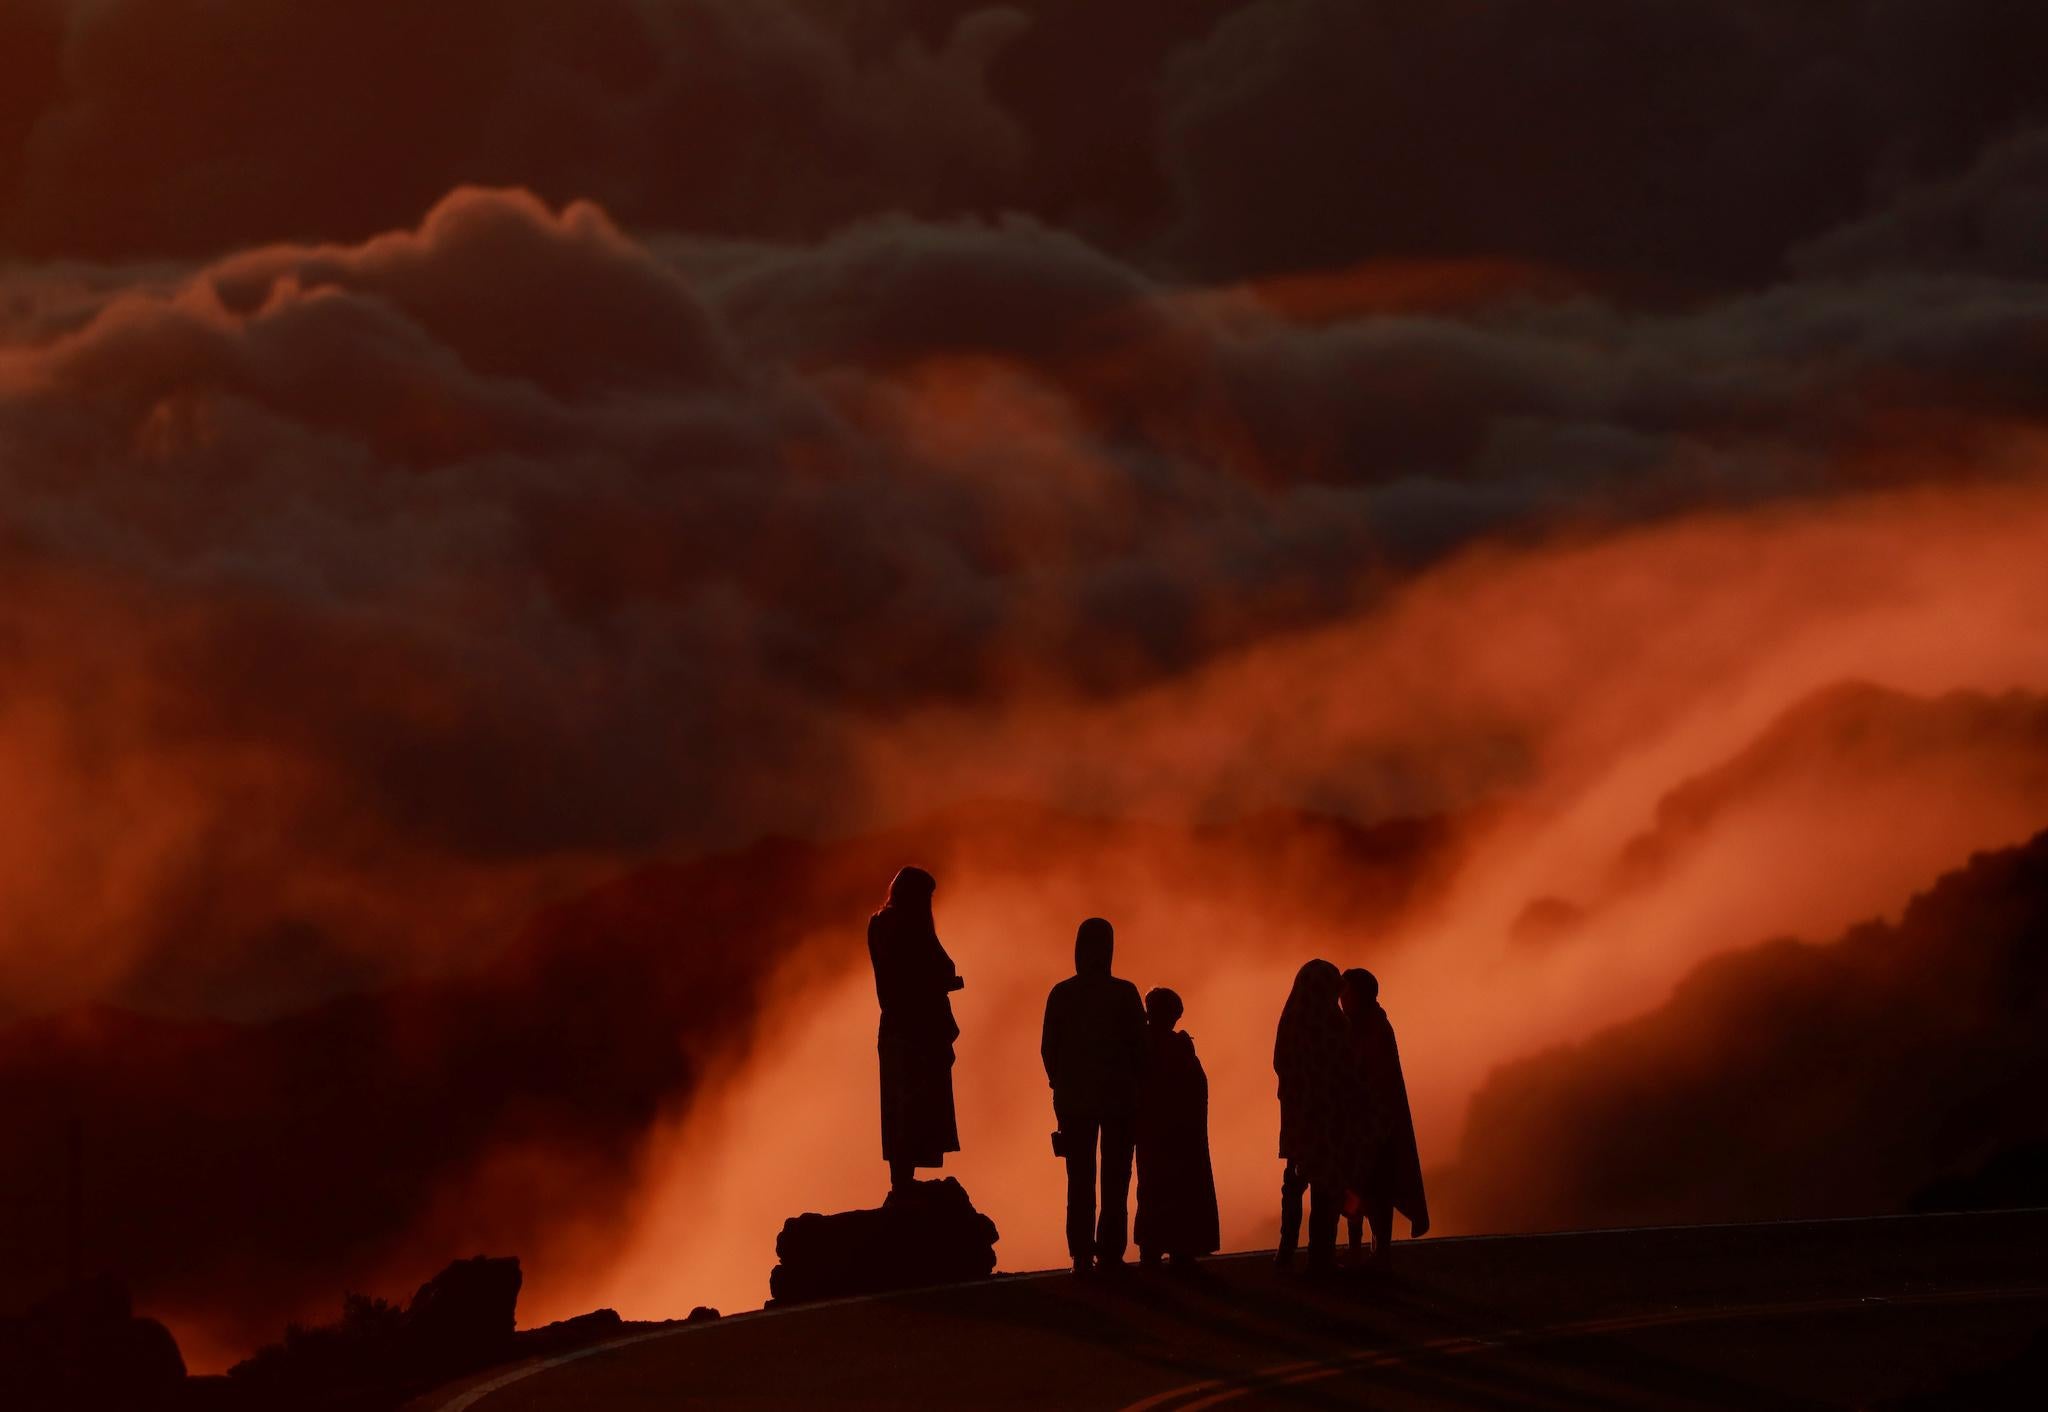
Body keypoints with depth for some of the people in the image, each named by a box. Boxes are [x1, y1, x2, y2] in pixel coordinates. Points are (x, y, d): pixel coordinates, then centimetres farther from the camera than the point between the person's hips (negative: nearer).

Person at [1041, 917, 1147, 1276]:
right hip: (1119, 1098, -2)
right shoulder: (1125, 994, -9)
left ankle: (1082, 1256, 0)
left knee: (1080, 1181, 6)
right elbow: (1140, 1046, -5)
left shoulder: (1061, 994, -3)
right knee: (1115, 1180, 3)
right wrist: (1129, 1082, 9)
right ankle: (1110, 1253, -3)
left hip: (1075, 1098, 2)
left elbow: (1048, 1048, 0)